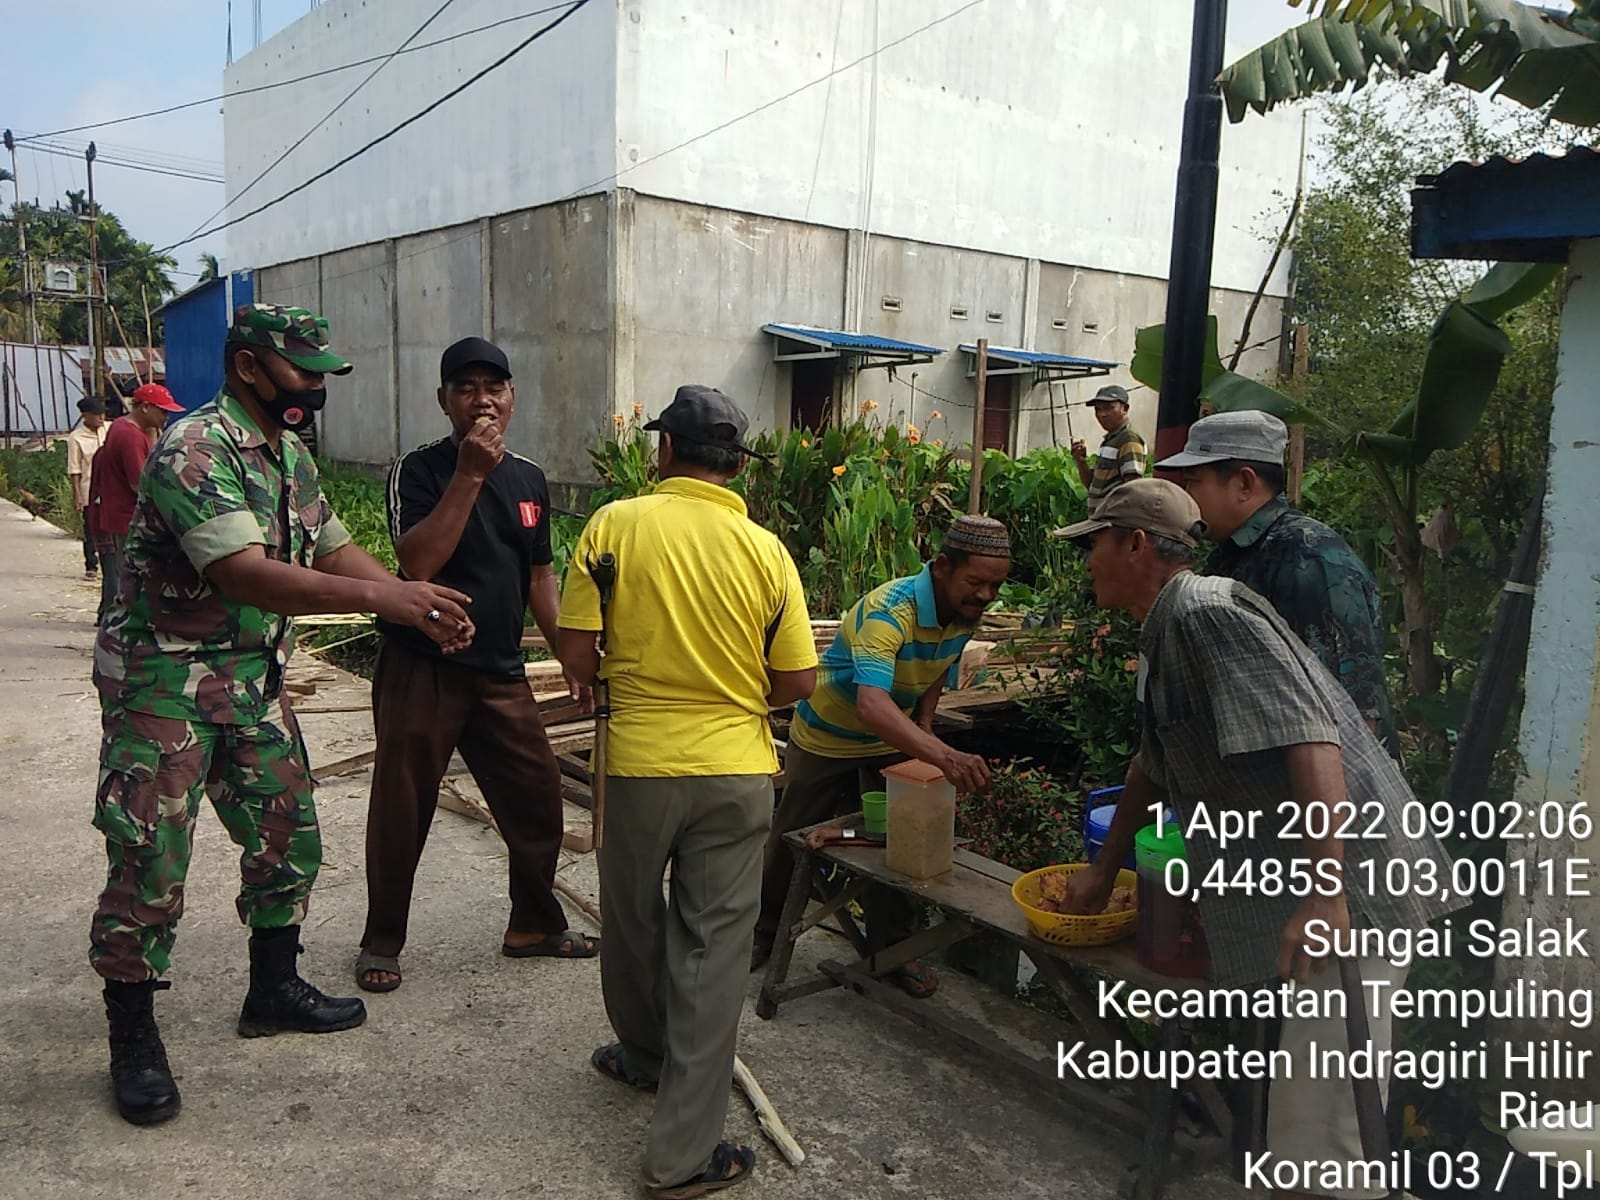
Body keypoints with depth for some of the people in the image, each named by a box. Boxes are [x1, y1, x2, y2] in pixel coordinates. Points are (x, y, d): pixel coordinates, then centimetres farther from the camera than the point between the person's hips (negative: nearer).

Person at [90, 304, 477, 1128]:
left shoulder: (289, 455, 7)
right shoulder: (196, 450, -21)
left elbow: (333, 549, 9)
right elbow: (244, 573, -32)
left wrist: (421, 605, -6)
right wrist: (382, 597, -38)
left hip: (252, 676, 8)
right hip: (163, 680, -8)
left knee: (287, 836, 13)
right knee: (149, 862, 0)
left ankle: (273, 989, 31)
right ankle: (133, 1037, 18)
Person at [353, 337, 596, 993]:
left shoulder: (529, 479, 8)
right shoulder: (419, 470, -8)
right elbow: (417, 562, -23)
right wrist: (470, 474, -23)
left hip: (502, 672, 5)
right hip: (421, 670, -5)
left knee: (537, 797, 8)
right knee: (402, 810, 5)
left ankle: (536, 925, 28)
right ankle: (381, 943, 24)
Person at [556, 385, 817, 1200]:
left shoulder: (615, 524, -8)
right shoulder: (765, 550, -4)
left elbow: (577, 656, -10)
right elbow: (795, 684, -2)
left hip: (638, 763, 0)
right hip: (736, 771, 1)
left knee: (632, 924, 22)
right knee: (713, 950, 9)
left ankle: (646, 1056, 46)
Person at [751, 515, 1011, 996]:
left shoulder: (967, 614, -15)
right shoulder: (888, 611, -39)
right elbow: (871, 707, -55)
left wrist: (923, 725, -3)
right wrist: (943, 756, -66)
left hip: (893, 742, 6)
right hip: (826, 737, -5)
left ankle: (893, 946, 25)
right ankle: (763, 930, 32)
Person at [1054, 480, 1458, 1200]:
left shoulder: (1206, 612, -17)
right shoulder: (1171, 633, 16)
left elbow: (1311, 739, -28)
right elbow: (1154, 764, 28)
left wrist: (1326, 894, -33)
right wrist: (1103, 870, 33)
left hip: (1349, 897, -11)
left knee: (1317, 1139, -4)